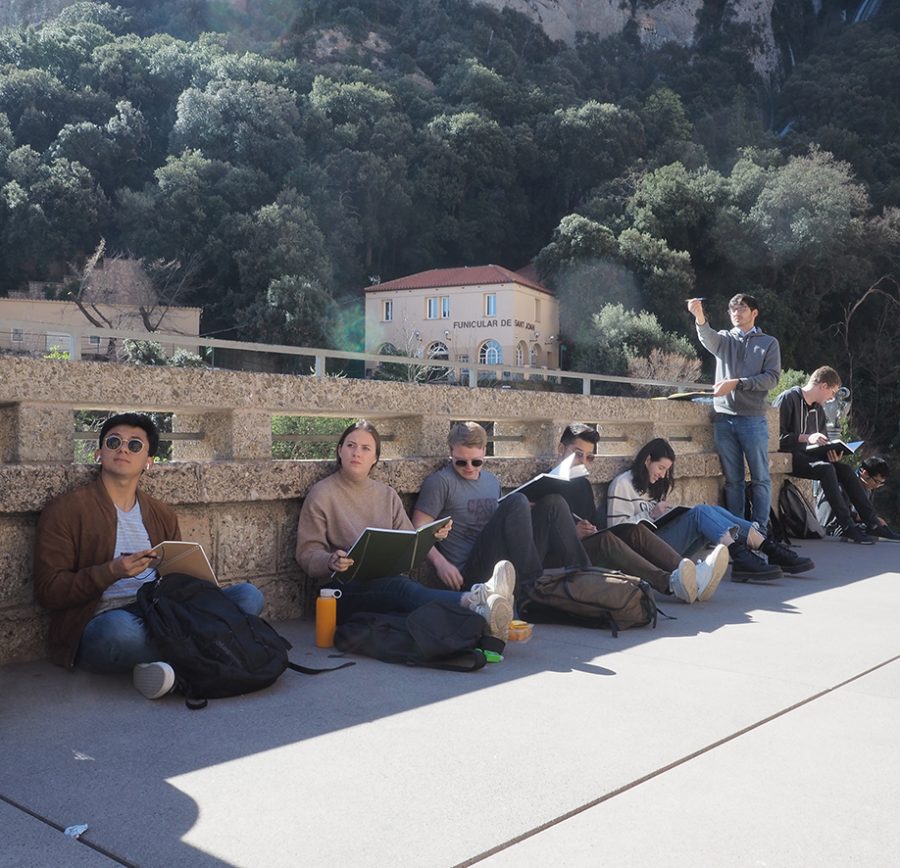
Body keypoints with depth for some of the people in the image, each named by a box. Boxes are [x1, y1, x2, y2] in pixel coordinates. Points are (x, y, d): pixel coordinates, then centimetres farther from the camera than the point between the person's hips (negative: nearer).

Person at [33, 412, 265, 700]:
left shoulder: (162, 515, 18)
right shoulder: (65, 511, 1)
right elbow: (47, 591, -6)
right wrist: (112, 572, -21)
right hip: (97, 625, -5)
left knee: (249, 595, -10)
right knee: (121, 628, -41)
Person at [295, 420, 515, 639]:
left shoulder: (387, 495, 21)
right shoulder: (321, 494, 6)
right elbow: (307, 554, 1)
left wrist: (431, 536, -4)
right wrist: (331, 561, -21)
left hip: (389, 579, 4)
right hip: (344, 588, -4)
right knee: (400, 587, -37)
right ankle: (476, 603, -64)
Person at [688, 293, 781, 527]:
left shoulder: (769, 343, 10)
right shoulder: (725, 339, 15)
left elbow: (772, 378, -2)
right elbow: (708, 339, -10)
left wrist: (737, 383, -12)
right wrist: (699, 318, -31)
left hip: (753, 419, -2)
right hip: (724, 418, 2)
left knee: (760, 479, -2)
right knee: (732, 479, 4)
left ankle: (760, 529, 2)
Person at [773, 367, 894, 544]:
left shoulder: (818, 410, 17)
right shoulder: (787, 399, -9)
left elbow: (822, 443, 17)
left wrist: (832, 453, -6)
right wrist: (805, 438, -25)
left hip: (807, 456, 8)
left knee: (845, 470, -11)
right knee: (826, 469, -29)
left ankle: (873, 523, -11)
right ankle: (848, 529, -27)